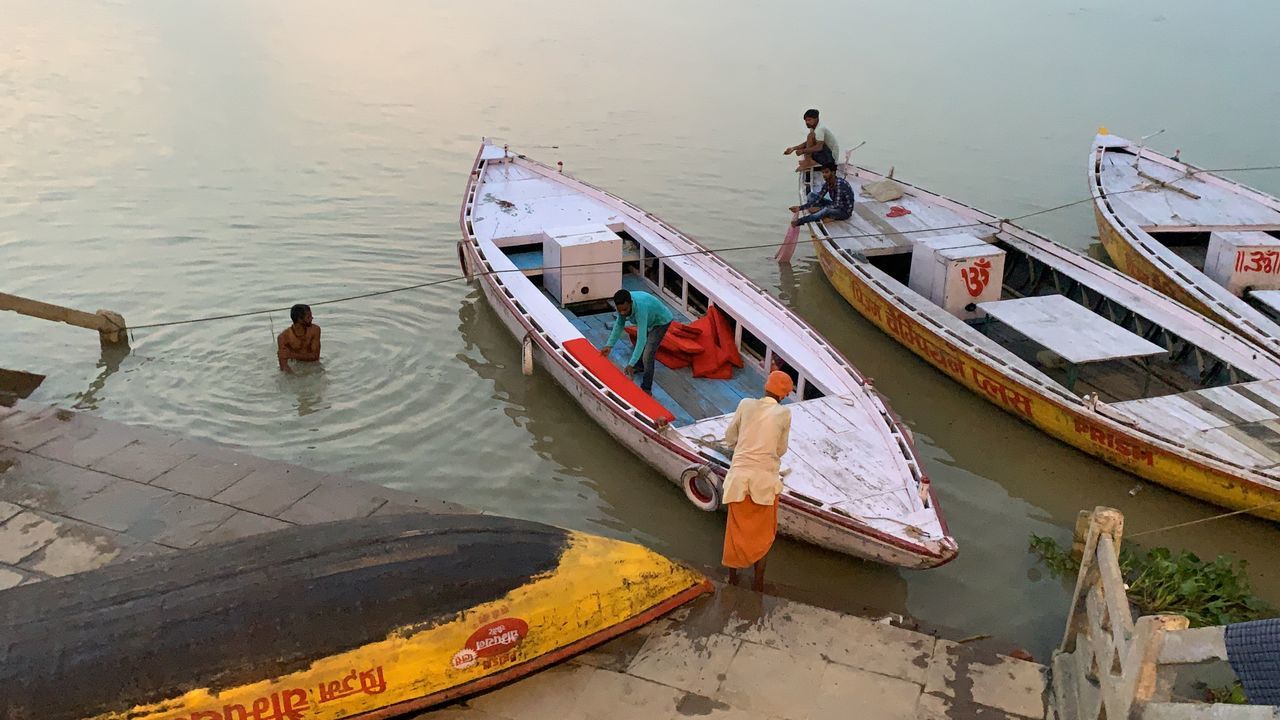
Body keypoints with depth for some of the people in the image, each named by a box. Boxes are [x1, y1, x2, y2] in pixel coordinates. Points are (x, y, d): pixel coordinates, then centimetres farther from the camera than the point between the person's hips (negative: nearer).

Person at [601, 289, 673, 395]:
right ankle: (639, 366, 57)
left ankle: (646, 389, -2)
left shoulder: (640, 308, -44)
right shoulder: (623, 305, -24)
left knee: (647, 355, -15)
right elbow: (619, 324, -7)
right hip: (648, 319, 7)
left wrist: (631, 364, -47)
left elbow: (642, 339, -45)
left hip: (661, 321, -7)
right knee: (639, 344, 27)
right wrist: (609, 345, -14)